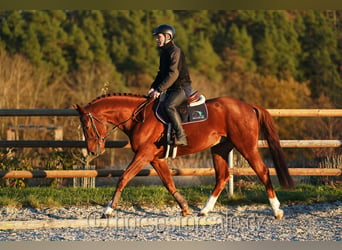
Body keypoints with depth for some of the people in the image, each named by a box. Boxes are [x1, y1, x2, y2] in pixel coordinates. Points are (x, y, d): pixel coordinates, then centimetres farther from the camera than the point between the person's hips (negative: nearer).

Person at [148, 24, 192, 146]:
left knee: (169, 105, -33)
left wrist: (159, 89, -26)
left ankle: (181, 137, -32)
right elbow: (162, 72, 21)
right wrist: (153, 87, 5)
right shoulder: (164, 52, 16)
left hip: (182, 88, -10)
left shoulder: (175, 51, -14)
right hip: (172, 89, 10)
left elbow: (173, 74, -23)